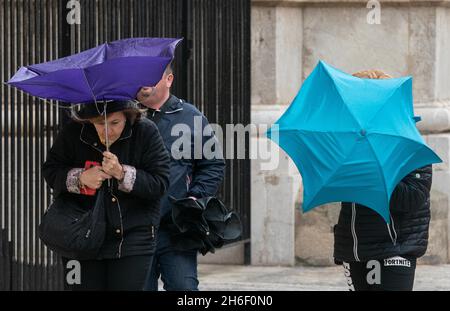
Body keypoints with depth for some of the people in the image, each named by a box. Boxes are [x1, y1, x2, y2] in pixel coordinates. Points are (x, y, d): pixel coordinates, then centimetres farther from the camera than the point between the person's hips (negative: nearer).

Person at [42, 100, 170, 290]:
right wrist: (80, 177, -14)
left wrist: (122, 174, -22)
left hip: (133, 238, -1)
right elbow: (50, 170, 5)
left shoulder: (146, 132, -8)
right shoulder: (74, 132, -5)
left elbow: (160, 184, -10)